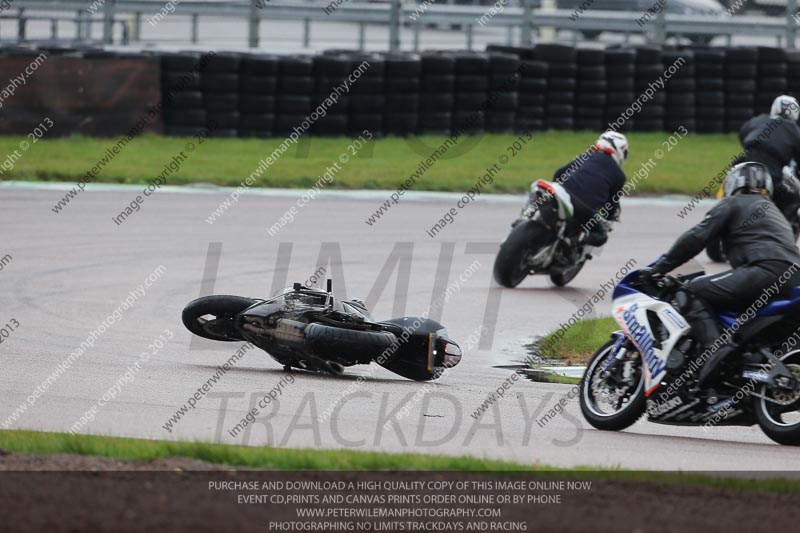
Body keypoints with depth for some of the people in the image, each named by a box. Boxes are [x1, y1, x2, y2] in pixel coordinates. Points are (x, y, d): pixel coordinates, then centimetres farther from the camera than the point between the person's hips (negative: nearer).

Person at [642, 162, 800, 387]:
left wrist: (660, 268, 8)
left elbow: (697, 237, 3)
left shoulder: (733, 204, 14)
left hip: (765, 269, -8)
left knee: (692, 293, -9)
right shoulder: (773, 211, 39)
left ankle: (715, 347, -31)